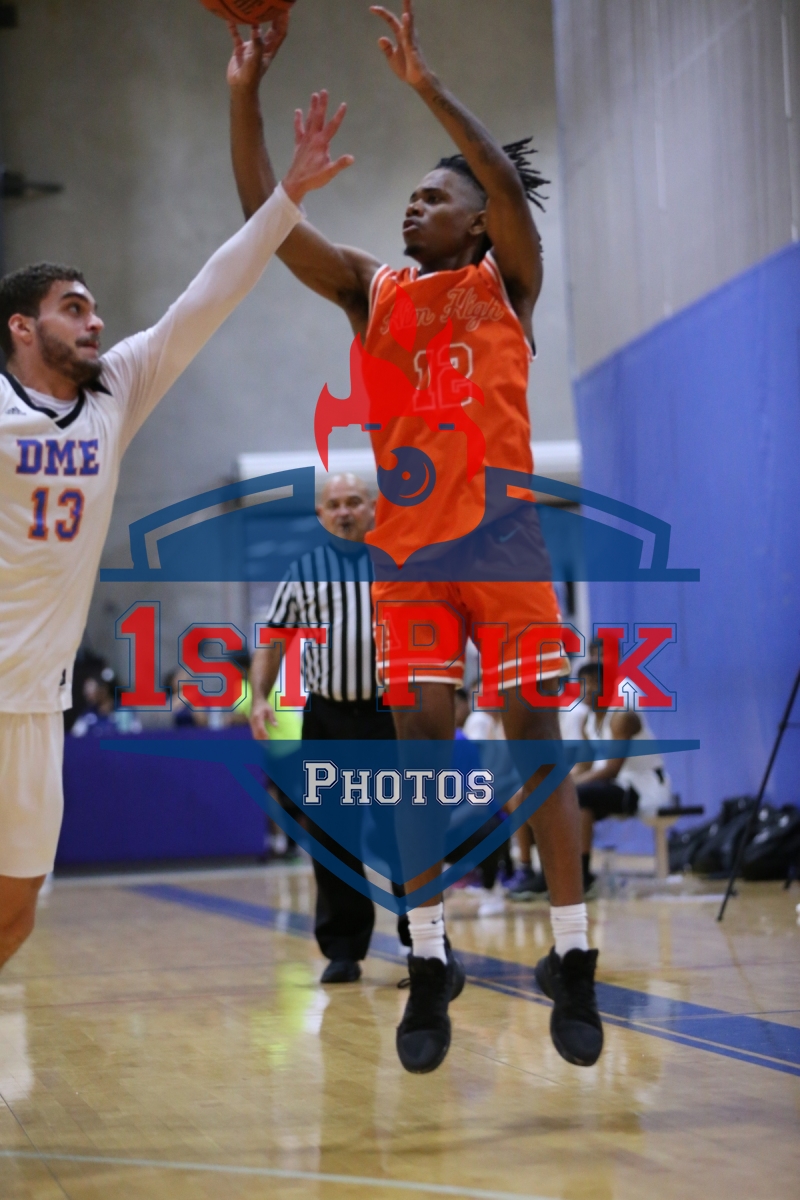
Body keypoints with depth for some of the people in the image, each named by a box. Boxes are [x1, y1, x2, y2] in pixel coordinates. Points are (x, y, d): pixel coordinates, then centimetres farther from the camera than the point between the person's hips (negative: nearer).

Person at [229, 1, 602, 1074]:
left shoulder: (506, 281, 6)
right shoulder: (370, 290, 13)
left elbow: (509, 186, -13)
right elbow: (266, 213, 4)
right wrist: (245, 91, -4)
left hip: (500, 539, -3)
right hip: (407, 546, 3)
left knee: (534, 735, -3)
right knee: (421, 742, 0)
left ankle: (573, 959, 3)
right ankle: (430, 961, 8)